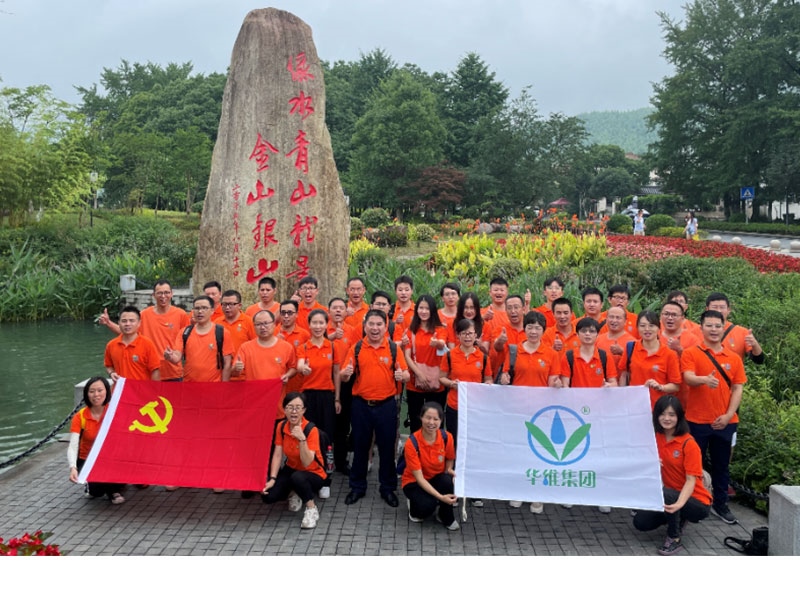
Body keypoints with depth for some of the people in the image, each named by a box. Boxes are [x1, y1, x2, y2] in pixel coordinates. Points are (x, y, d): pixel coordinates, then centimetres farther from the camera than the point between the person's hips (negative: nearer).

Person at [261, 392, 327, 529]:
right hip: (291, 469, 5)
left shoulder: (311, 430, -25)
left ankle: (312, 509, -13)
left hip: (313, 473, -5)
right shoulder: (281, 427, -9)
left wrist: (302, 439, -42)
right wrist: (272, 479, -18)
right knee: (268, 496, -16)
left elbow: (307, 463, -30)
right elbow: (277, 455, -6)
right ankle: (293, 494, 16)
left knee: (297, 477, -39)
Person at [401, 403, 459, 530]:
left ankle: (446, 518, -6)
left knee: (447, 480, -32)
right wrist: (441, 497, -35)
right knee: (427, 505, -33)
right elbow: (419, 477, -26)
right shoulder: (412, 442, -26)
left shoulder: (446, 438, -15)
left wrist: (449, 470, -18)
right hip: (414, 482, -3)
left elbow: (450, 460, 6)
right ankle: (414, 505, 6)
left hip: (437, 478, 3)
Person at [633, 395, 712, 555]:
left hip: (695, 501, -6)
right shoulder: (655, 436, -2)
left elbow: (691, 480, -23)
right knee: (640, 522, -8)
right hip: (670, 496, 6)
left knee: (664, 494, -34)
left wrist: (679, 503, -38)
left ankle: (674, 539, -10)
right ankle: (677, 518, 18)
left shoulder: (688, 443, -18)